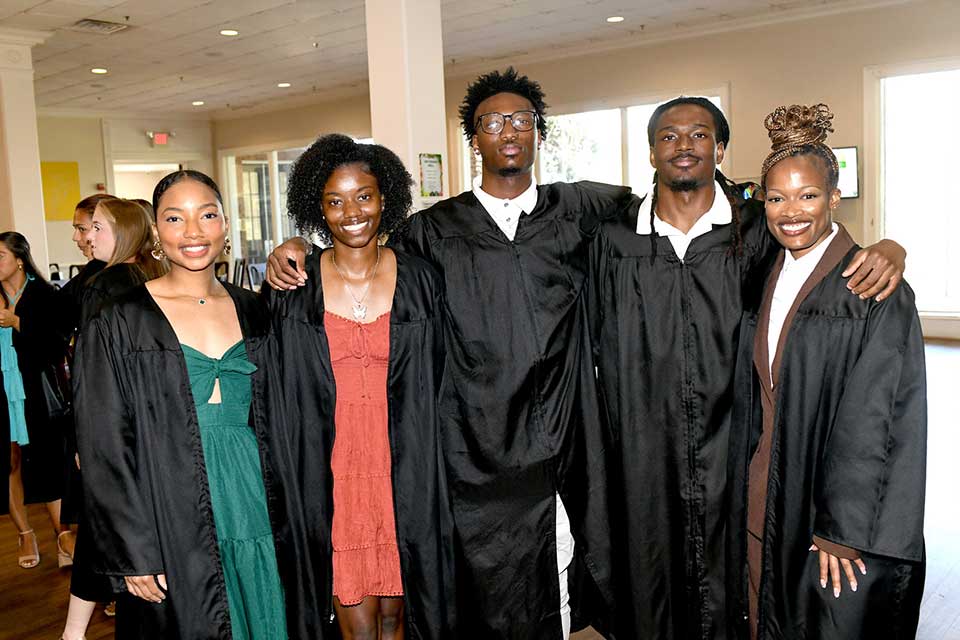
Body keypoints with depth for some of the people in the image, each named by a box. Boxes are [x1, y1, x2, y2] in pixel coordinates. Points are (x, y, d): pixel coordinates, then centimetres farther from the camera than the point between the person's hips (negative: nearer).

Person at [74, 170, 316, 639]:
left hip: (255, 516, 4)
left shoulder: (251, 313, 6)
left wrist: (285, 522, 7)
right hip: (172, 526, -3)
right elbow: (104, 448, -7)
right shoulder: (117, 326, -6)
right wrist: (133, 554, -10)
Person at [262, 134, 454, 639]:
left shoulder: (421, 281, 1)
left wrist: (427, 477, 6)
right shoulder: (290, 287, -2)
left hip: (404, 473, 1)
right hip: (330, 474, -1)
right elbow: (276, 393, 4)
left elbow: (436, 386, 7)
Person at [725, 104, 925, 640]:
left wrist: (842, 528, -16)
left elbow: (872, 415, -15)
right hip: (763, 496, 5)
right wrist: (748, 496, 6)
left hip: (843, 513, -5)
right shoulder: (767, 281, 6)